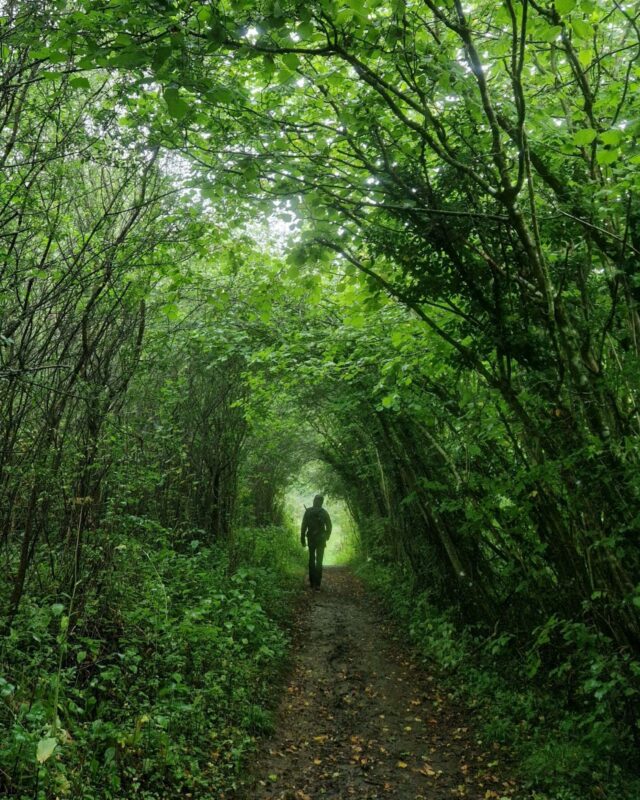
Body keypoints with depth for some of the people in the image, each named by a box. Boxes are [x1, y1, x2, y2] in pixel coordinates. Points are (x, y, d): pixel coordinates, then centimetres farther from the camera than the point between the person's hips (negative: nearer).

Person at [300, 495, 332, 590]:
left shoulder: (308, 511, -3)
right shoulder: (324, 512, -2)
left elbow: (303, 526, -5)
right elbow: (329, 527, 0)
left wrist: (302, 539, 1)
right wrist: (327, 537, 15)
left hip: (311, 539, 1)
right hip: (321, 539, -1)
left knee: (311, 560, 12)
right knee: (319, 561, 2)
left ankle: (312, 583, 11)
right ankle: (317, 583, -5)